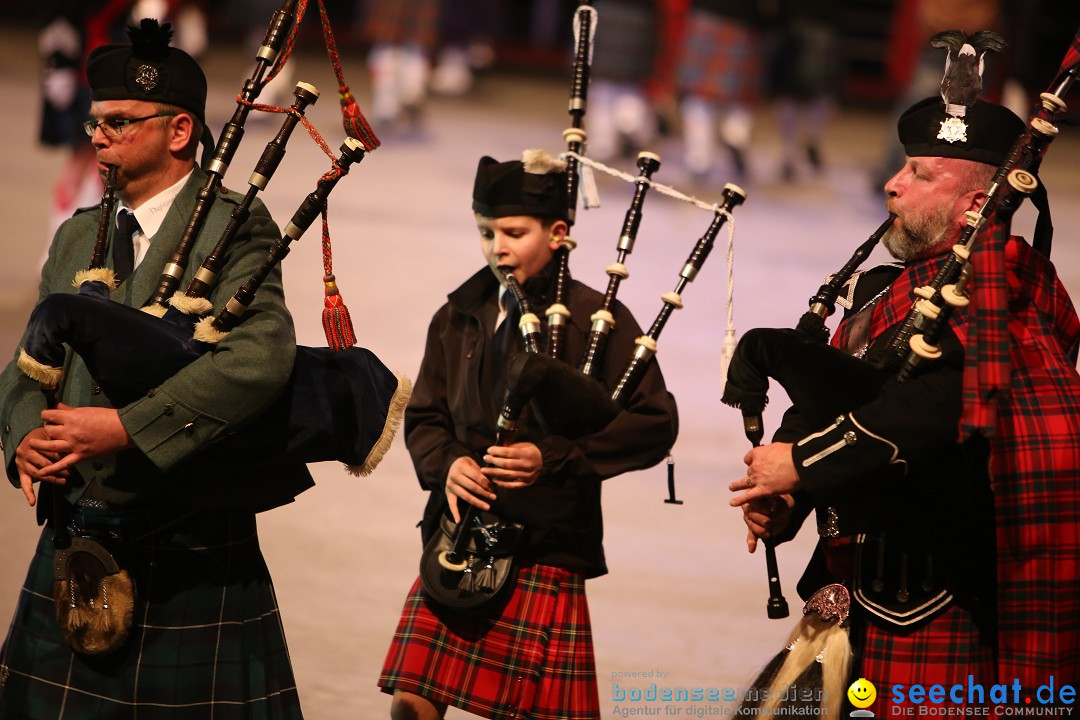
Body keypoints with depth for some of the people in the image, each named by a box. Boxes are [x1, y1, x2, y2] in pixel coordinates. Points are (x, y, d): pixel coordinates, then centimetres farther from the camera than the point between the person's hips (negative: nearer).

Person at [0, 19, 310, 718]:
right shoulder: (78, 237, 14)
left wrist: (126, 427, -27)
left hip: (188, 552, -6)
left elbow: (260, 360, -22)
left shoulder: (233, 227, -7)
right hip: (74, 542, 6)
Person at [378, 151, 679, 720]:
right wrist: (445, 463, -8)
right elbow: (423, 417, 16)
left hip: (547, 550, -4)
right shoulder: (459, 318, 11)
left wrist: (553, 458, -17)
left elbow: (655, 423, -7)